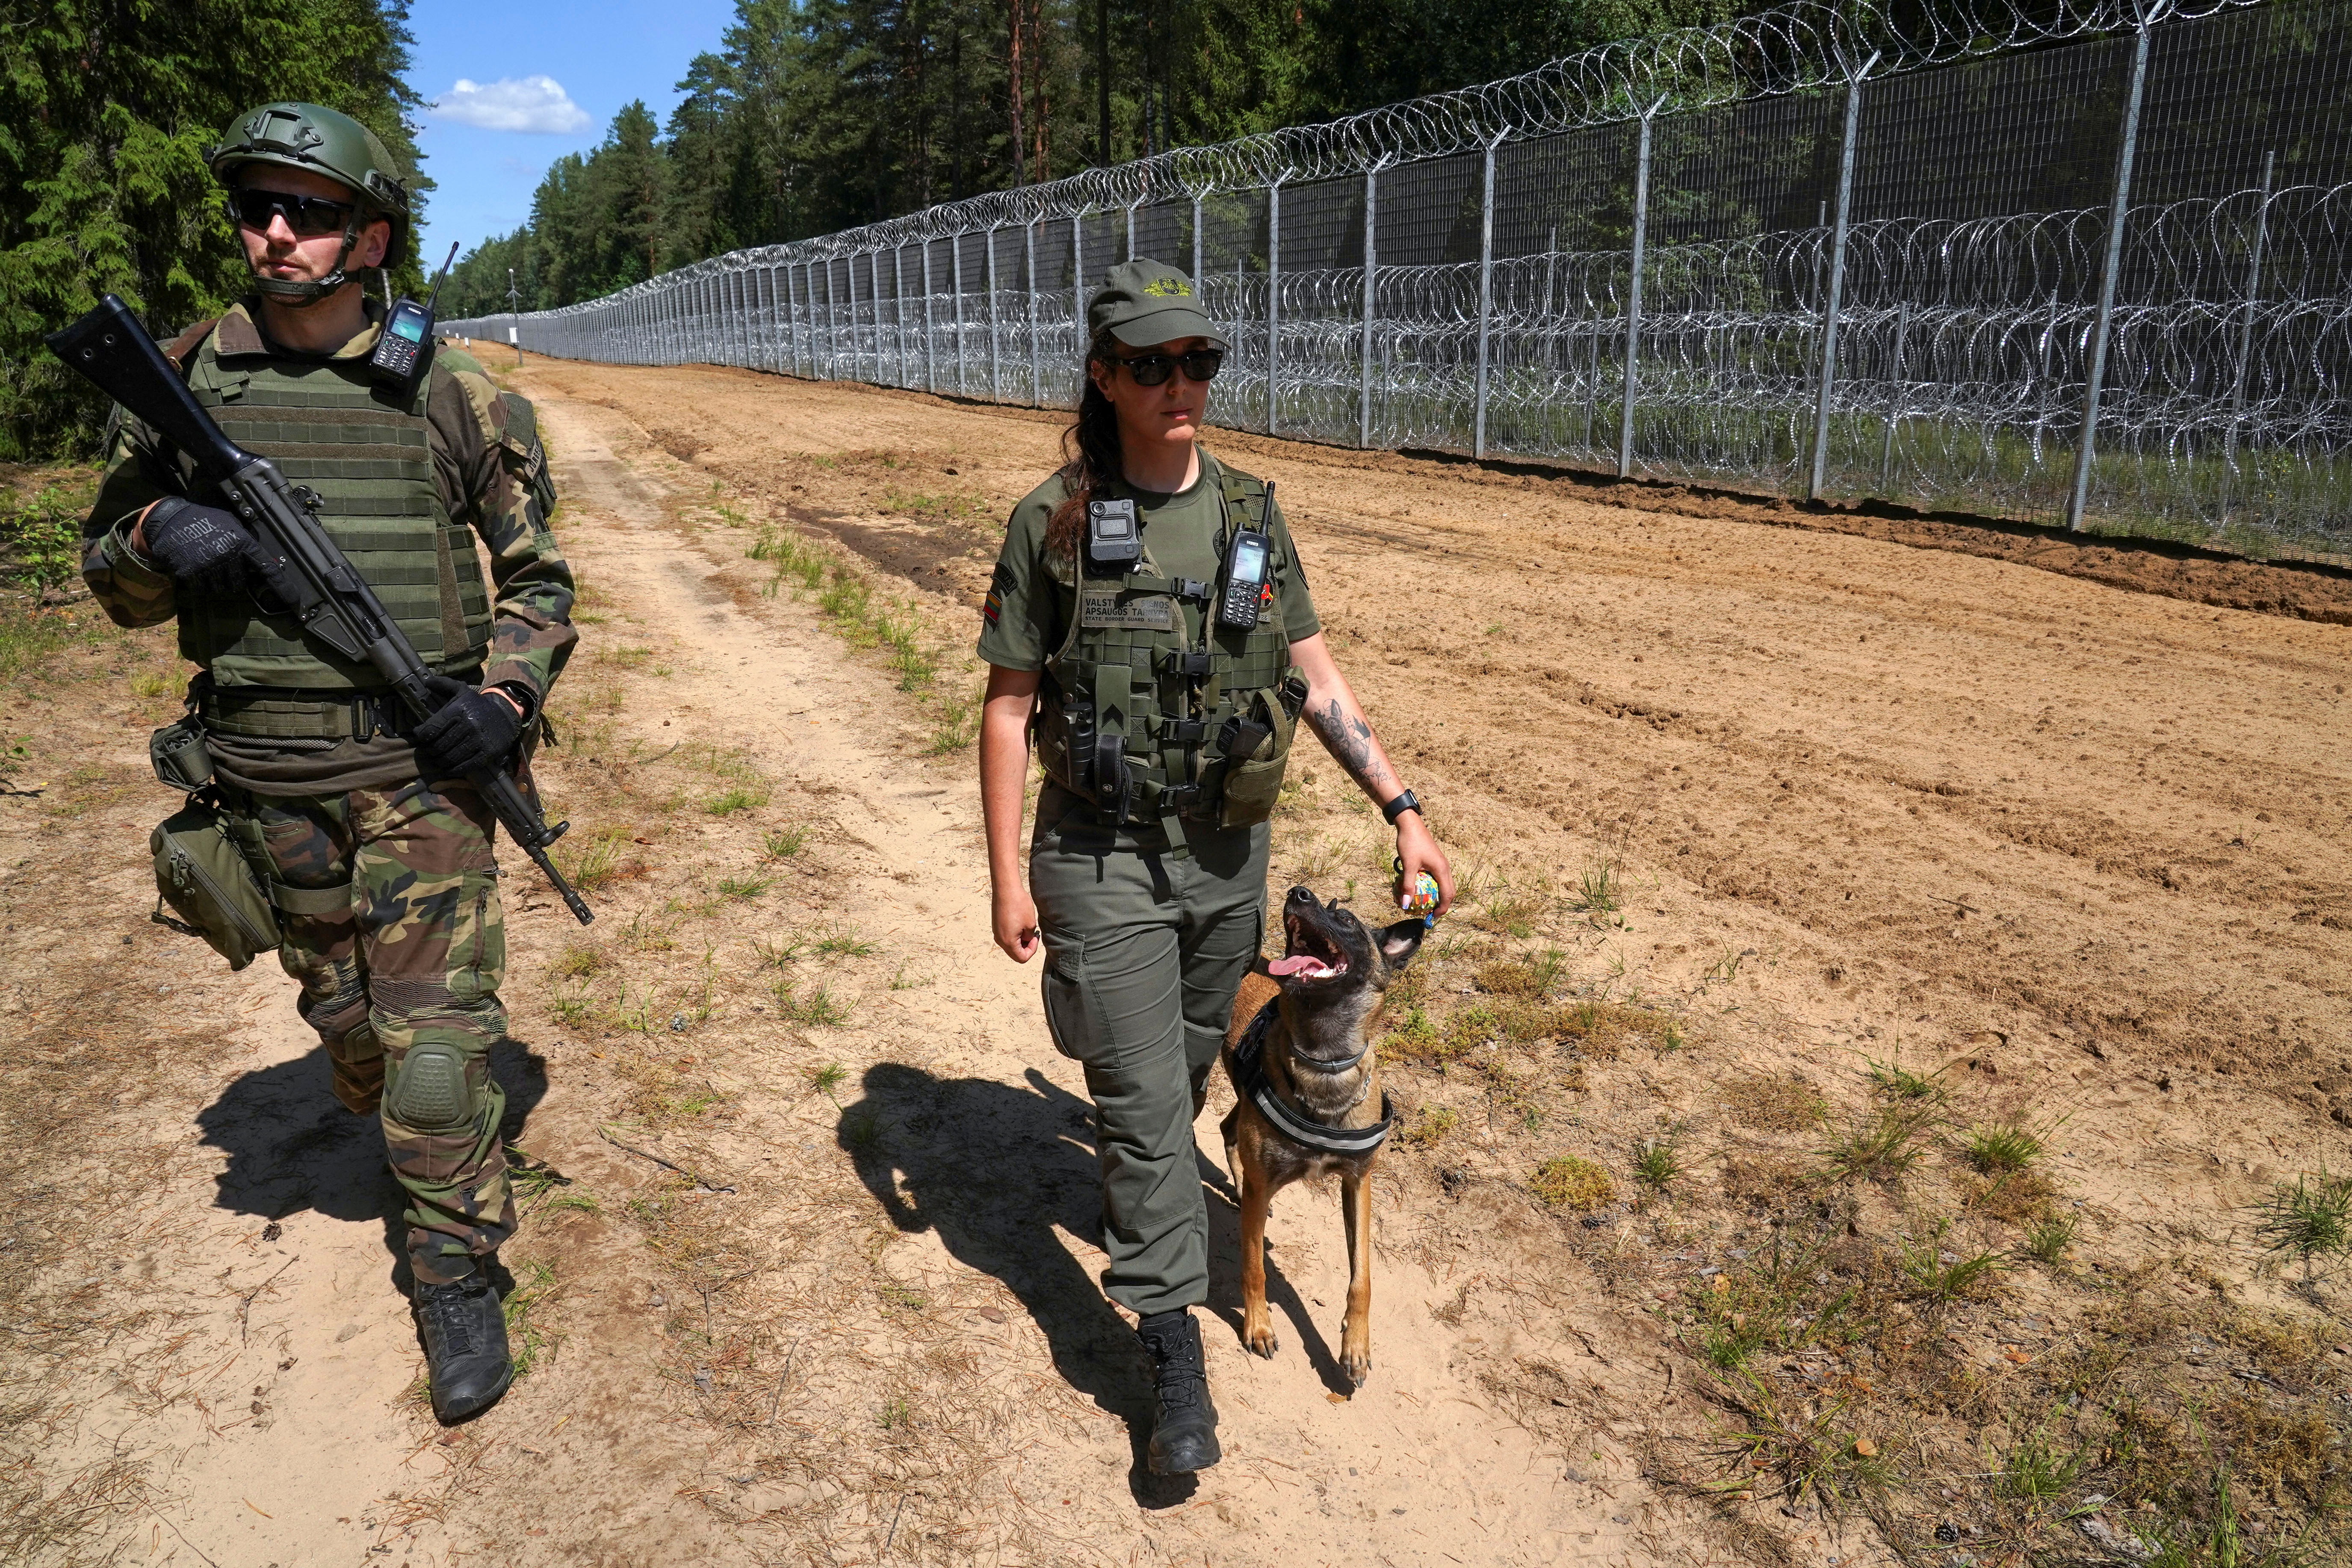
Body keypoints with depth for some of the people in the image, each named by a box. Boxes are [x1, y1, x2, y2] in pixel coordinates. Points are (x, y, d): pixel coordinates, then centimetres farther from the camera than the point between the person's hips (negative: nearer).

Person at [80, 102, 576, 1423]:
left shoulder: (454, 396, -4)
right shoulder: (182, 382, 2)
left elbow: (539, 575, 2)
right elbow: (110, 570, 10)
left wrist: (507, 692, -14)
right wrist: (161, 542, -13)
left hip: (421, 764, -3)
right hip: (269, 770, 3)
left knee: (438, 1027, -4)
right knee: (340, 1008, 19)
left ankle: (457, 1274, 11)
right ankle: (396, 1136, 49)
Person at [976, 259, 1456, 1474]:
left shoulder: (1251, 515, 1)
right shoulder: (1052, 523, -10)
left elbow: (1315, 678, 4)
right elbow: (1008, 706, -6)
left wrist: (1404, 808, -3)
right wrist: (1007, 874, -8)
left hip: (1229, 852, 4)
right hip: (1103, 859, -4)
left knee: (1190, 1069, 21)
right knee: (1144, 1097, -1)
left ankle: (1132, 1201, 51)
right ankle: (1174, 1346, 12)